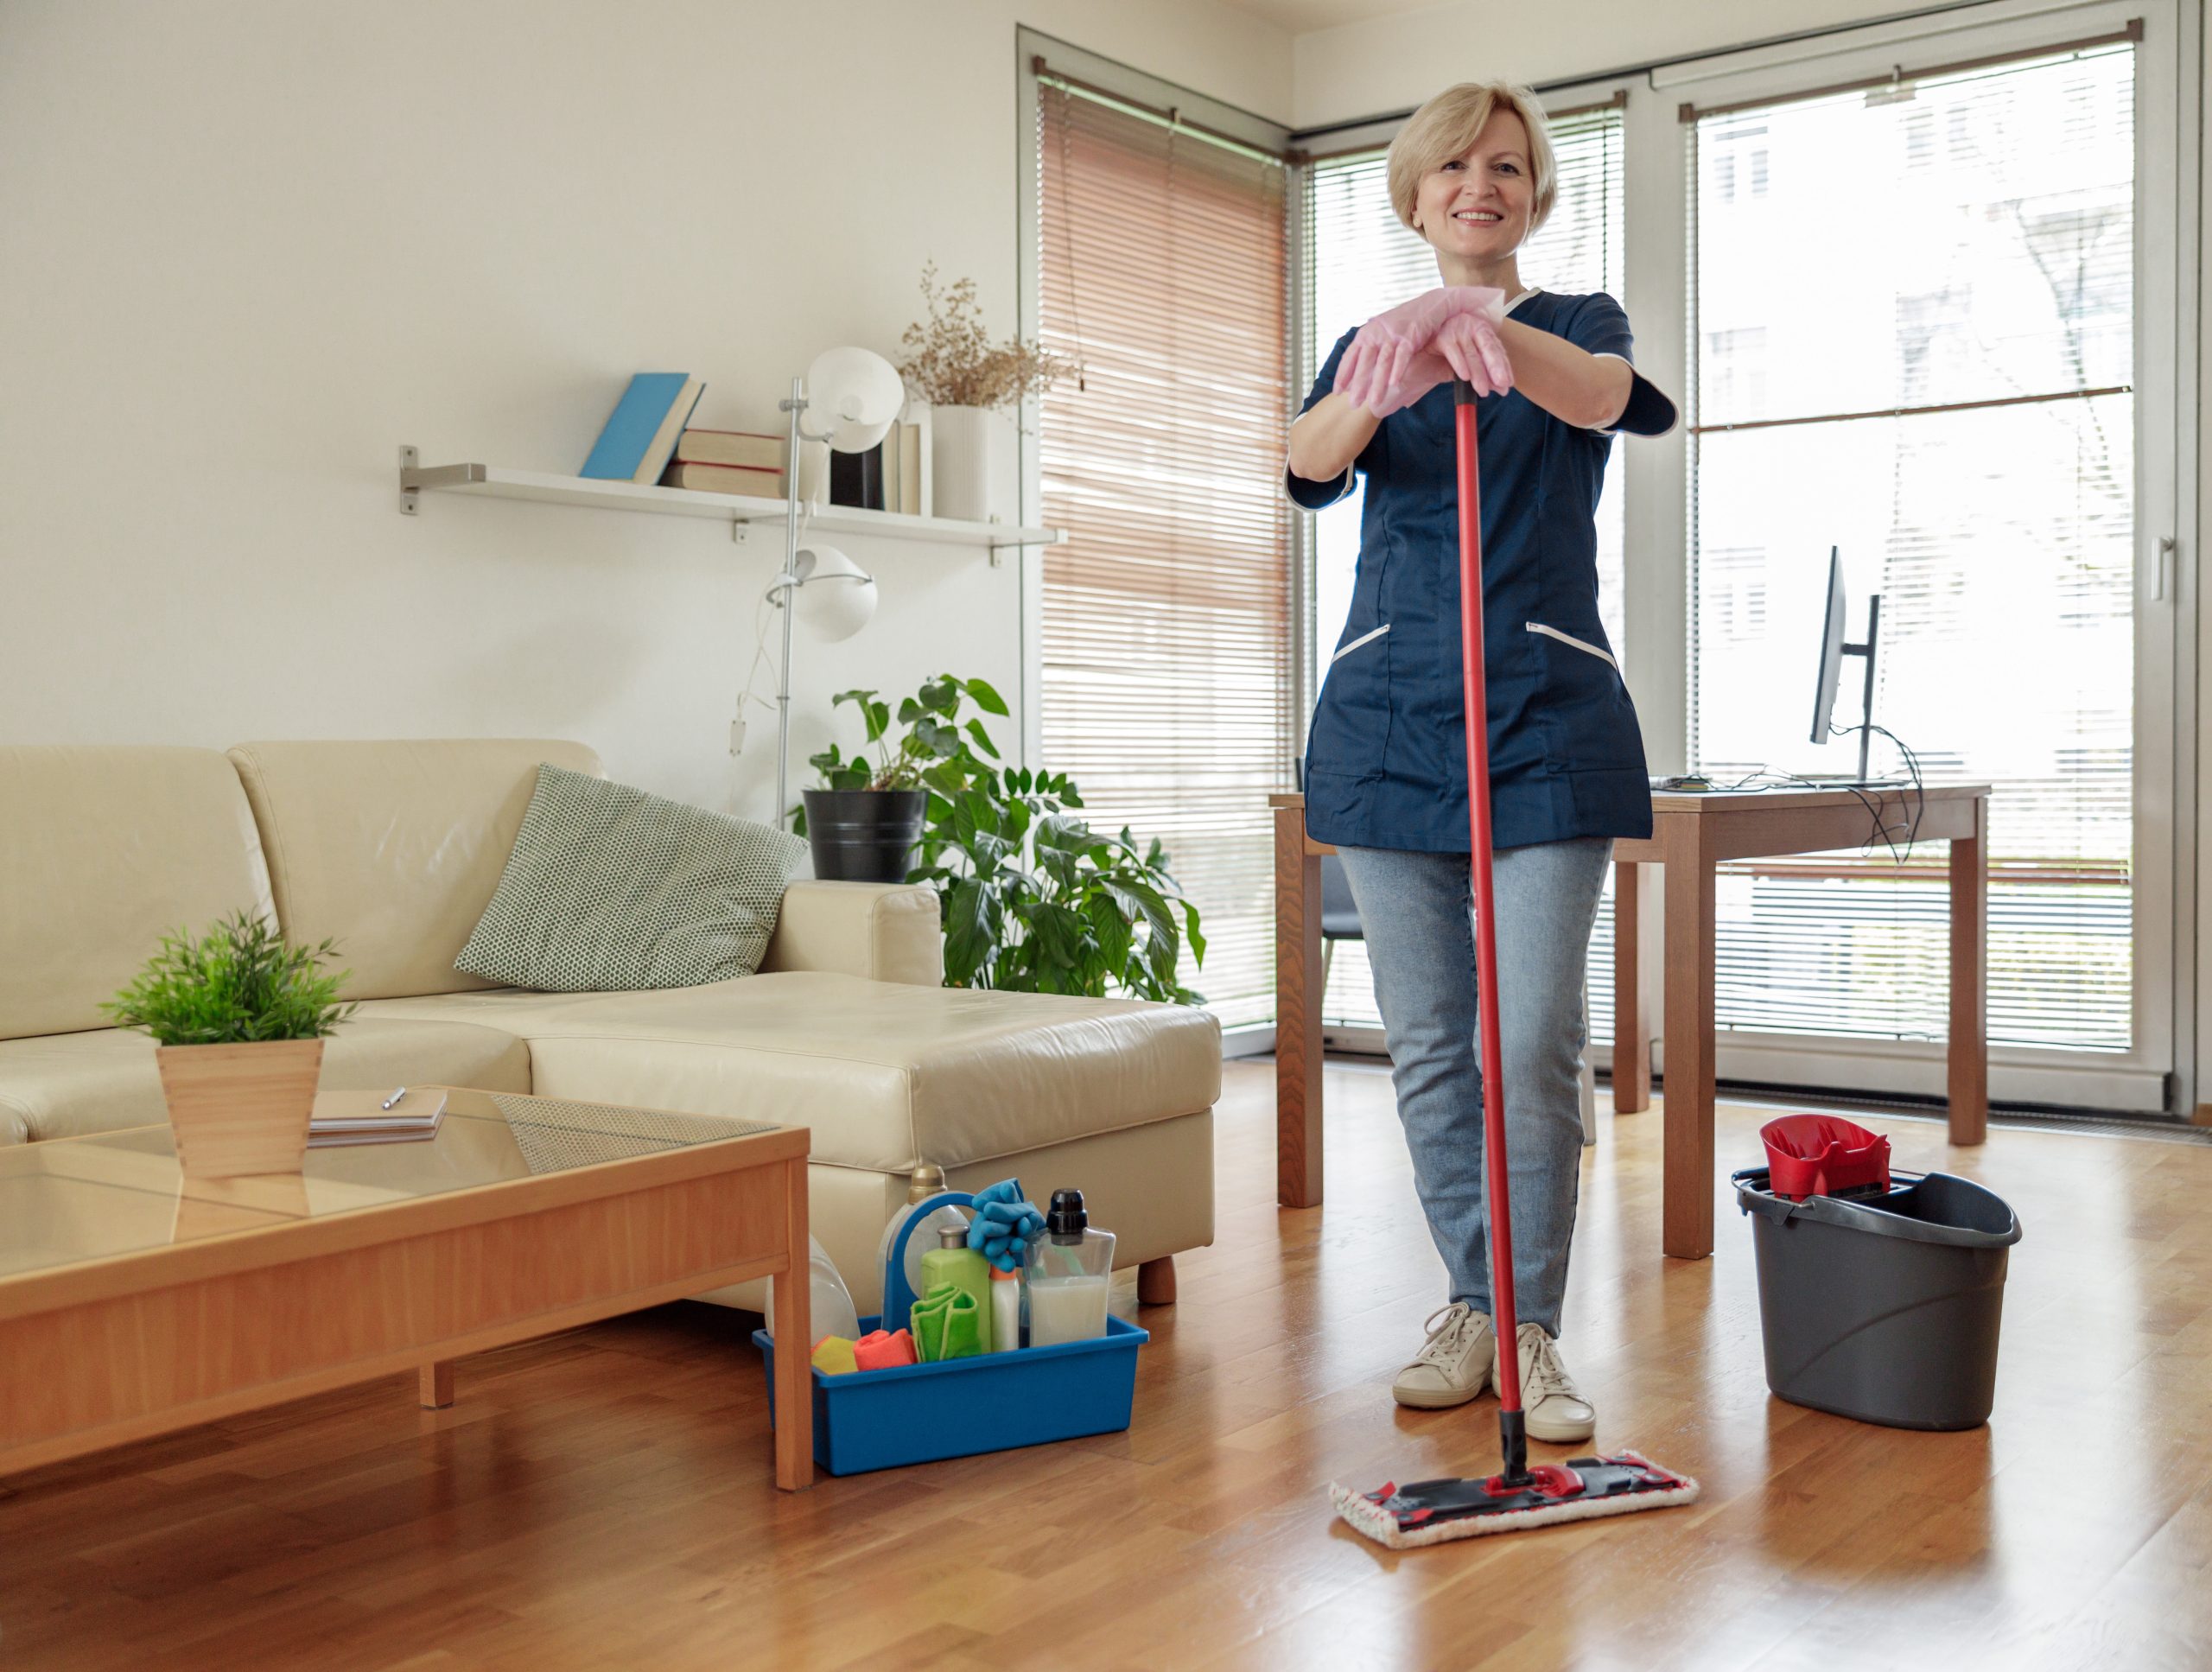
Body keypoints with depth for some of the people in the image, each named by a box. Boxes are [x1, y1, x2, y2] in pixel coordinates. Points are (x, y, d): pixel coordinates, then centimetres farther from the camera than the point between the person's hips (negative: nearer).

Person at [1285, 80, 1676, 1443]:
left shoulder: (1577, 322, 8)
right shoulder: (1373, 344, 13)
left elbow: (1615, 397, -19)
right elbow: (1312, 462, -11)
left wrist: (1490, 331, -41)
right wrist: (1382, 378, -35)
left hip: (1550, 723, -2)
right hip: (1388, 720, 2)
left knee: (1538, 1042, -6)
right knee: (1426, 1043, 6)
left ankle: (1536, 1330, 7)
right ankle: (1471, 1306, 20)